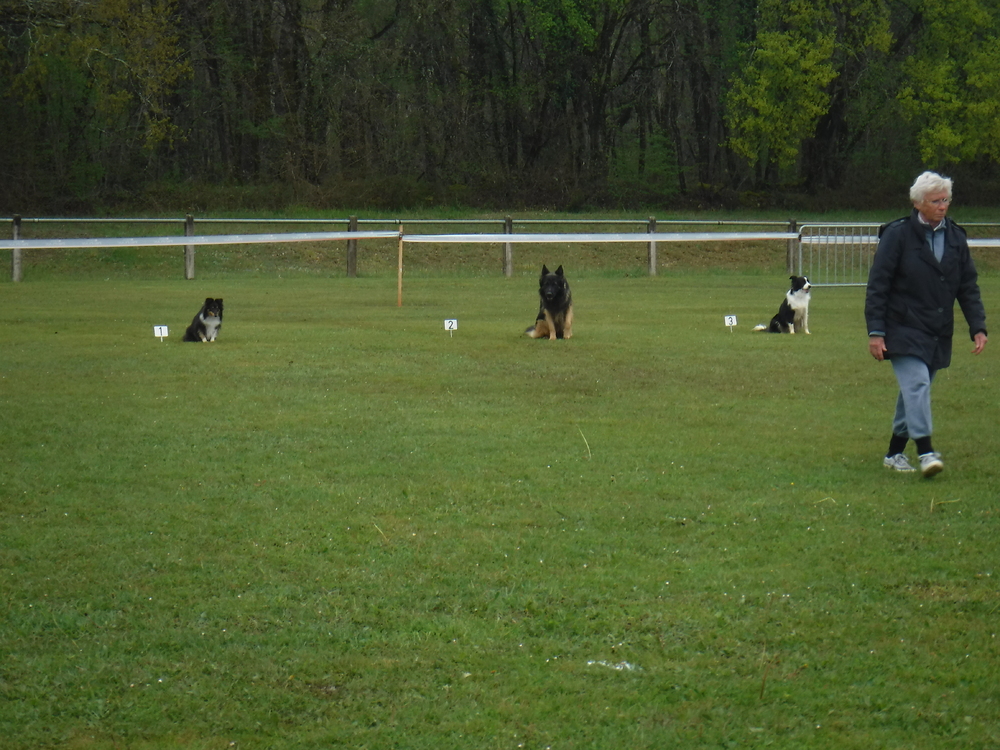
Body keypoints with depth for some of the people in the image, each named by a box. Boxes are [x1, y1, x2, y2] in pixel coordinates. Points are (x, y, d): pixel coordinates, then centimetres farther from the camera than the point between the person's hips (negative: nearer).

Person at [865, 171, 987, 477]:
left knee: (914, 391, 9)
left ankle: (895, 452, 20)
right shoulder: (897, 235, -7)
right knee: (917, 384, -19)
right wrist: (875, 331, -12)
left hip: (938, 334, 5)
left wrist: (977, 327, 2)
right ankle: (925, 451, -24)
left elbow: (968, 287, 12)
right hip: (904, 330, -5)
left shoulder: (955, 237, 9)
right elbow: (877, 285, -7)